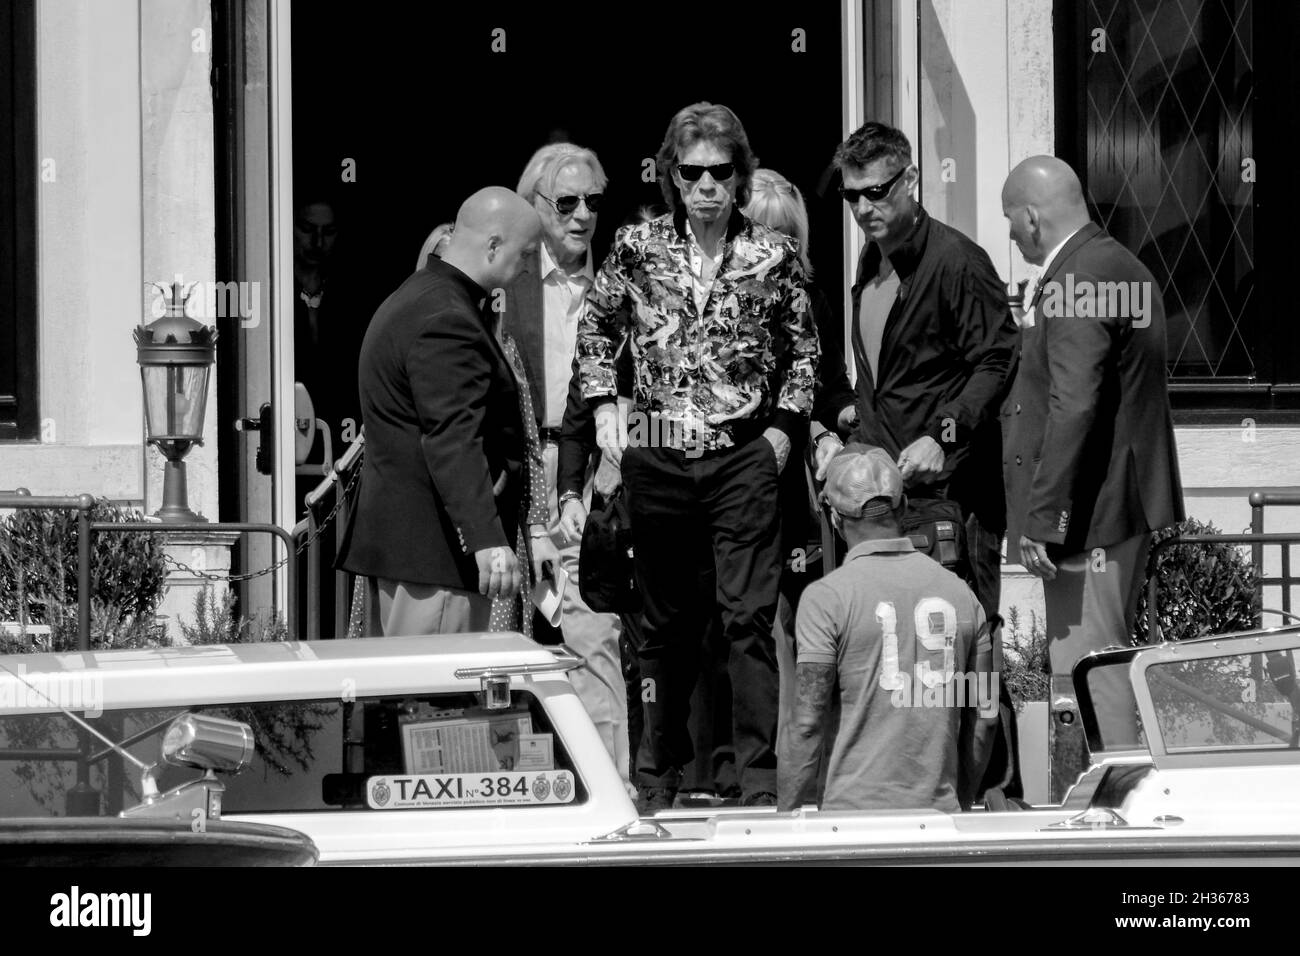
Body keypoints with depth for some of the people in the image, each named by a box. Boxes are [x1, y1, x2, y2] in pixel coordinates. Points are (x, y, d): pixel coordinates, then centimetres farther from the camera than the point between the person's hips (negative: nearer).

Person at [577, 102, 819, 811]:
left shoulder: (772, 255, 0)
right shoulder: (638, 248, 3)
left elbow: (803, 350, 12)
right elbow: (596, 326, 18)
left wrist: (785, 425, 0)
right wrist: (604, 406, 7)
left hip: (745, 459, -2)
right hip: (657, 460, 2)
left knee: (749, 618, -9)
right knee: (666, 621, 11)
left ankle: (761, 780, -7)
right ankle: (658, 774, 22)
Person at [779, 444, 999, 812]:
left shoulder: (827, 597, -1)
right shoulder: (960, 592, 11)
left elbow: (808, 723, -4)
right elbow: (985, 715, 15)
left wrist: (788, 813, 2)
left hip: (858, 808, -4)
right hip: (939, 809, 4)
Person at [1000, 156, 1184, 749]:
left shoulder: (1077, 284, -18)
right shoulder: (1126, 269, 16)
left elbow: (1073, 410, -24)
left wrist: (1042, 520, -22)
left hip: (1089, 517, -11)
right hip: (1128, 503, 11)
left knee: (1088, 674, -9)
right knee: (1106, 663, 17)